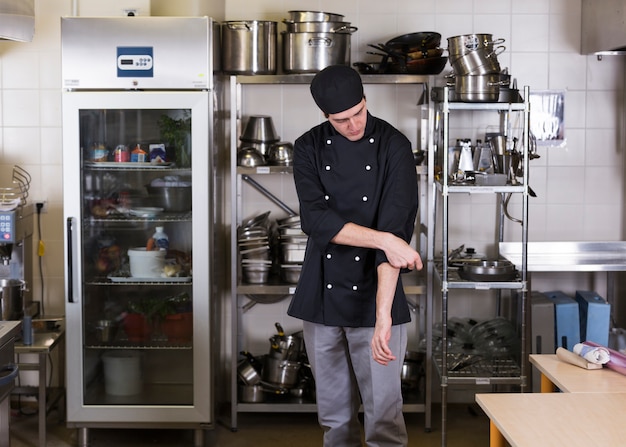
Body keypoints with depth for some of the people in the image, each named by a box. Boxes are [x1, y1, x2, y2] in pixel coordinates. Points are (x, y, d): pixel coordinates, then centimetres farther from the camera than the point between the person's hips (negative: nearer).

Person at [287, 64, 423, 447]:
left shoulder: (393, 147, -9)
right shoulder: (310, 148, 0)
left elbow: (396, 229, -19)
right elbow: (315, 219, -15)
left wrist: (383, 315, -28)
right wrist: (384, 239, -26)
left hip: (375, 297, -3)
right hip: (322, 298, 3)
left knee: (384, 413, -1)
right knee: (335, 413, 13)